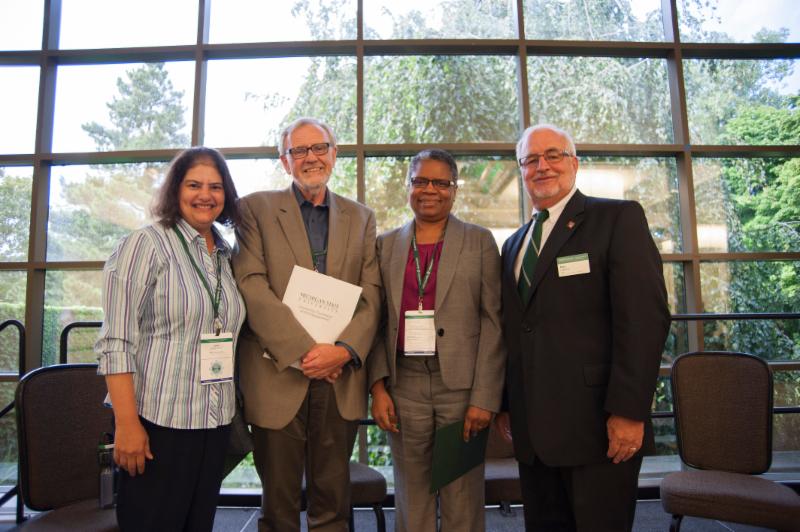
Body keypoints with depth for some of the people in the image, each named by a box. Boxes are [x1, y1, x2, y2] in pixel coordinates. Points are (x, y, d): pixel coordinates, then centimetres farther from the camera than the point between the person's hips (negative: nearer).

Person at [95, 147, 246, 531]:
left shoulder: (226, 255, 11)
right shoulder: (145, 245, -7)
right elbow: (116, 343, -12)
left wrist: (231, 409, 10)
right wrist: (127, 423, -17)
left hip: (215, 423, 6)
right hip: (158, 421, -6)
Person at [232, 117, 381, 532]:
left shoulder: (361, 217, 11)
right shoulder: (256, 208, 3)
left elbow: (371, 295, 4)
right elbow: (251, 285, -8)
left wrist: (344, 350, -12)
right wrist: (303, 350, -15)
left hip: (340, 378, 2)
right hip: (278, 376, -2)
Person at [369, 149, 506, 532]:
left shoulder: (480, 242, 3)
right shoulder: (387, 244, 10)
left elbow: (493, 322, -2)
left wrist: (485, 397, -8)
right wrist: (378, 386, 0)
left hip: (461, 384, -2)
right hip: (404, 386, 2)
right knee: (411, 500, 12)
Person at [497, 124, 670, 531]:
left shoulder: (619, 218, -3)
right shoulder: (514, 243, 17)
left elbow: (645, 317, -12)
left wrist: (628, 411, -17)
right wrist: (505, 403, 12)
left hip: (597, 425, -6)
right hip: (532, 430, 6)